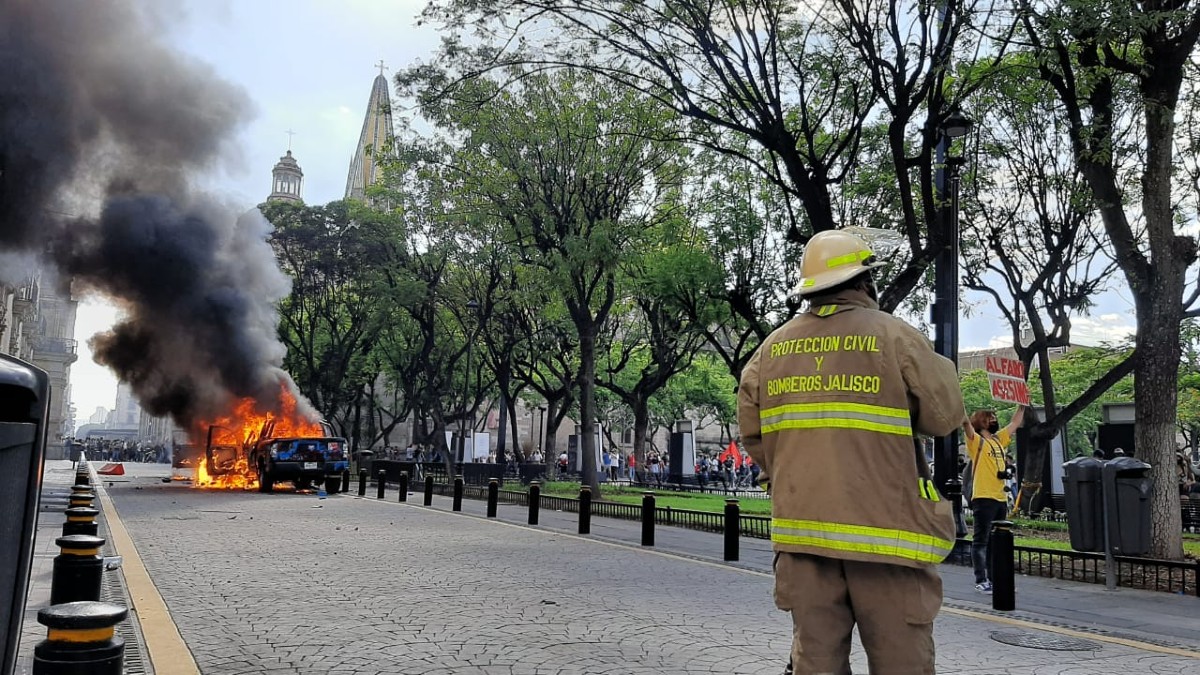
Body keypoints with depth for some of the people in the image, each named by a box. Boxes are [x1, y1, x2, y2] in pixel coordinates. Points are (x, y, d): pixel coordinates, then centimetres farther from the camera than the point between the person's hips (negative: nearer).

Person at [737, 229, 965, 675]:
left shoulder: (773, 346, 7)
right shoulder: (894, 336, -5)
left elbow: (752, 432, 8)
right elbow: (944, 417, -5)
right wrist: (941, 368, 14)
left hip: (802, 523, 4)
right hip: (882, 525, -4)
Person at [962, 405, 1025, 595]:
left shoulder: (999, 439, 16)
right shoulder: (976, 441, -4)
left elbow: (1015, 423, 27)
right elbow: (966, 423, -20)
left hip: (1001, 498, 7)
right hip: (983, 498, -7)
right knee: (981, 540, -3)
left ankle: (993, 578, 17)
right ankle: (981, 581, -2)